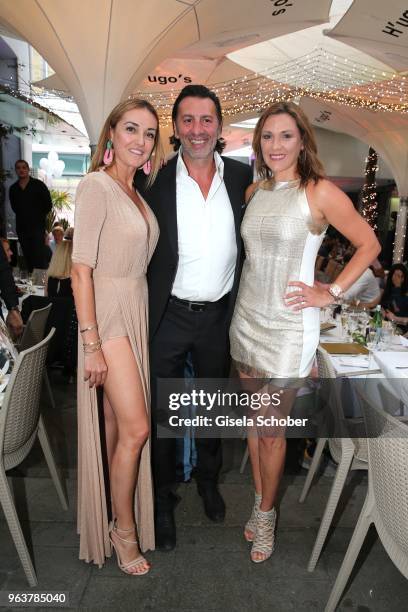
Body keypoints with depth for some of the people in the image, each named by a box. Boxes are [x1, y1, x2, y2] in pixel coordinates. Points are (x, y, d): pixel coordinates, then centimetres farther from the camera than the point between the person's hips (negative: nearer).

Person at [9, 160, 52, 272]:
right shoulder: (13, 188, 9)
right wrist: (23, 216, 12)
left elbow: (48, 205, 0)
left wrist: (39, 216, 3)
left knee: (39, 257, -11)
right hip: (22, 227, 4)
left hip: (37, 226, -4)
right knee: (28, 257, 6)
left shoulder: (38, 185, -3)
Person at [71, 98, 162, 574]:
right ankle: (124, 530, 16)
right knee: (136, 427, -6)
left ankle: (115, 515, 33)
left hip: (136, 313, 7)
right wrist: (91, 344, -19)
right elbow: (81, 269, -16)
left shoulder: (136, 194, 13)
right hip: (107, 313, -7)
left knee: (118, 423, 15)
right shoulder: (96, 185, -11)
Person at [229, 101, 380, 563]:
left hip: (288, 326, -5)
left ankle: (266, 514, 28)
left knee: (271, 429, 4)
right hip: (247, 318, 6)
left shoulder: (320, 192, -10)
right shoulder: (254, 191, 7)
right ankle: (260, 501, 35)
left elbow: (369, 245, -4)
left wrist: (331, 292, -9)